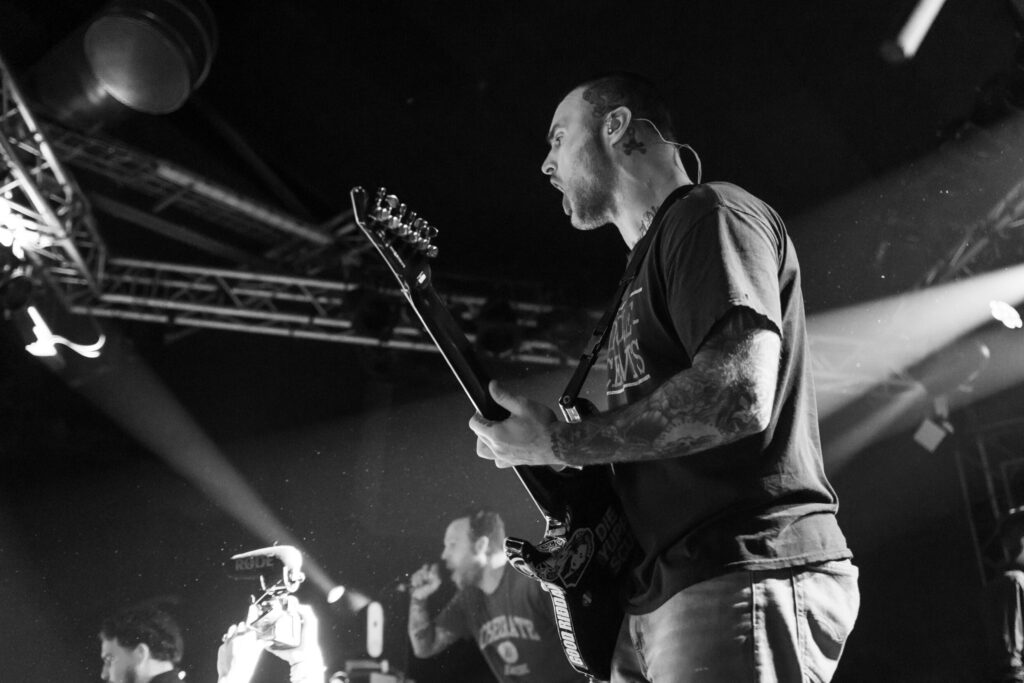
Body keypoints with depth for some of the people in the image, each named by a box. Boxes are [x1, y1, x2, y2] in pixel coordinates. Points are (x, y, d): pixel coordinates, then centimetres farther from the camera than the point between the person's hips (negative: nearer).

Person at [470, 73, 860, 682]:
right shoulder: (651, 264, 24)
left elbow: (738, 396, -22)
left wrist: (560, 443, -14)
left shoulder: (710, 215, -6)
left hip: (742, 580, -9)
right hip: (664, 594, 9)